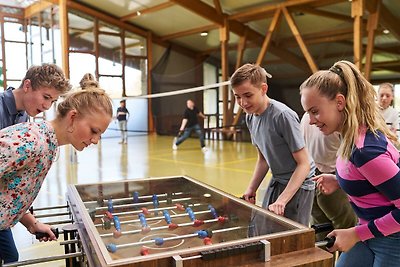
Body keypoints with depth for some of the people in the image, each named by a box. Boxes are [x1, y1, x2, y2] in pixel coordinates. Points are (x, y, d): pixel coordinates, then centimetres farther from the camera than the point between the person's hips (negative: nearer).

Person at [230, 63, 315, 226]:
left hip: (298, 184, -7)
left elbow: (304, 163, -22)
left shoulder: (283, 115, -24)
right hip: (276, 181, 7)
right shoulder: (250, 117, -1)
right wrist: (251, 189, 0)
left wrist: (282, 200, -28)